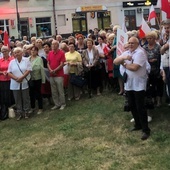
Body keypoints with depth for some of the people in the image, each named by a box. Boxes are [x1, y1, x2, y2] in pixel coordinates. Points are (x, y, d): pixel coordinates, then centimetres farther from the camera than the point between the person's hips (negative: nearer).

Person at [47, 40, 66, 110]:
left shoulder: (61, 53, -6)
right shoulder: (50, 53, 9)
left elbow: (62, 64, -10)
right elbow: (48, 63, 10)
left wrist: (54, 70, -14)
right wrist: (50, 70, -8)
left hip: (59, 75, -5)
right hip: (51, 75, 5)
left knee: (60, 90, 1)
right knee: (54, 91, 9)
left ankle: (63, 104, 13)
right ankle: (57, 104, 19)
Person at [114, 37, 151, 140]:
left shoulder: (140, 53, -13)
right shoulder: (126, 53, 11)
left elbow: (134, 67, -25)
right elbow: (115, 61, 2)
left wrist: (124, 64, -7)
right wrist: (123, 58, -17)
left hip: (138, 84, -8)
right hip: (128, 84, 8)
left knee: (140, 107, -6)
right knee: (132, 106, 16)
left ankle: (146, 130, 2)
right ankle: (138, 125, 31)